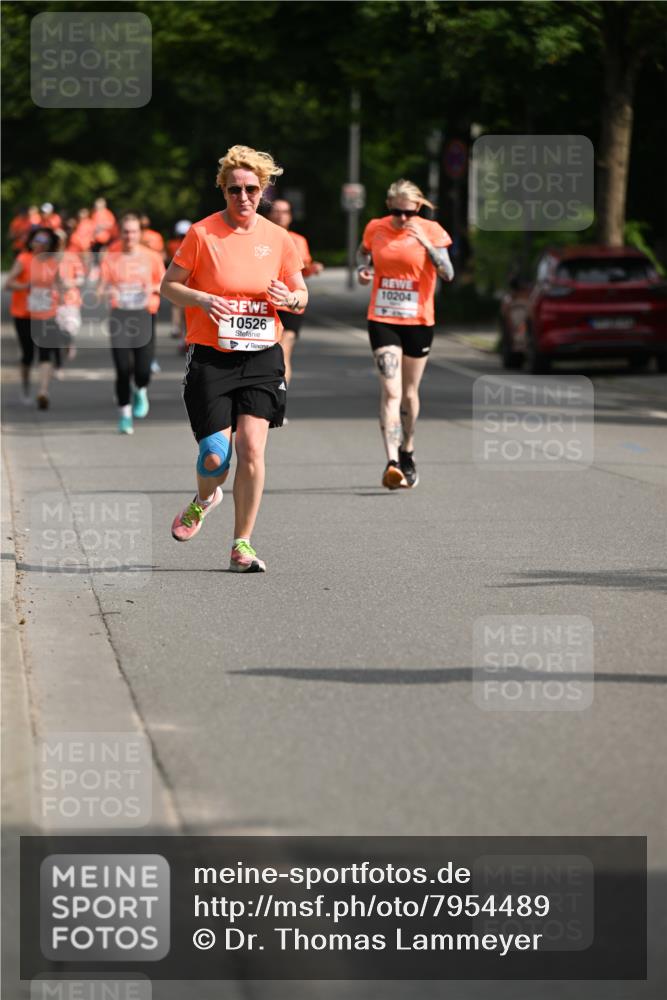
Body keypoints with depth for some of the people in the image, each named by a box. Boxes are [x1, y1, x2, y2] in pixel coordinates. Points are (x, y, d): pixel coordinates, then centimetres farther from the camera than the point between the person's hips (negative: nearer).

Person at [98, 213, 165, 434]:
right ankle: (124, 414, 8)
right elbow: (102, 289, 3)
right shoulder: (110, 258, 5)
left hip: (144, 315, 0)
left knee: (143, 369, -8)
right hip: (119, 315, 0)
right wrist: (107, 293, -21)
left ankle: (141, 392, 28)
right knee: (122, 369, -7)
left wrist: (153, 288, -8)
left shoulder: (152, 258, 6)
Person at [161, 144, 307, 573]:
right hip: (211, 357, -2)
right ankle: (204, 500, 29)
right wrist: (203, 299, -17)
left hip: (262, 356, 2)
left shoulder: (278, 239, 5)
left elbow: (301, 297, 13)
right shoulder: (202, 233, -3)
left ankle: (243, 544, 0)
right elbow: (169, 286, 3)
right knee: (215, 455, -8)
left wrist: (289, 298, -10)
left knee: (252, 447, -11)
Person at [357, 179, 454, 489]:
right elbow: (363, 252, 22)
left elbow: (447, 274, -15)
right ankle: (392, 463, -23)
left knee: (409, 392, 12)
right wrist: (363, 268, 1)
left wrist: (426, 243, -27)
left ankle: (407, 454, 33)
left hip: (418, 321, 0)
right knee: (390, 391, -14)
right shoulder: (375, 229, 0)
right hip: (382, 320, 0)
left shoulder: (431, 231, -6)